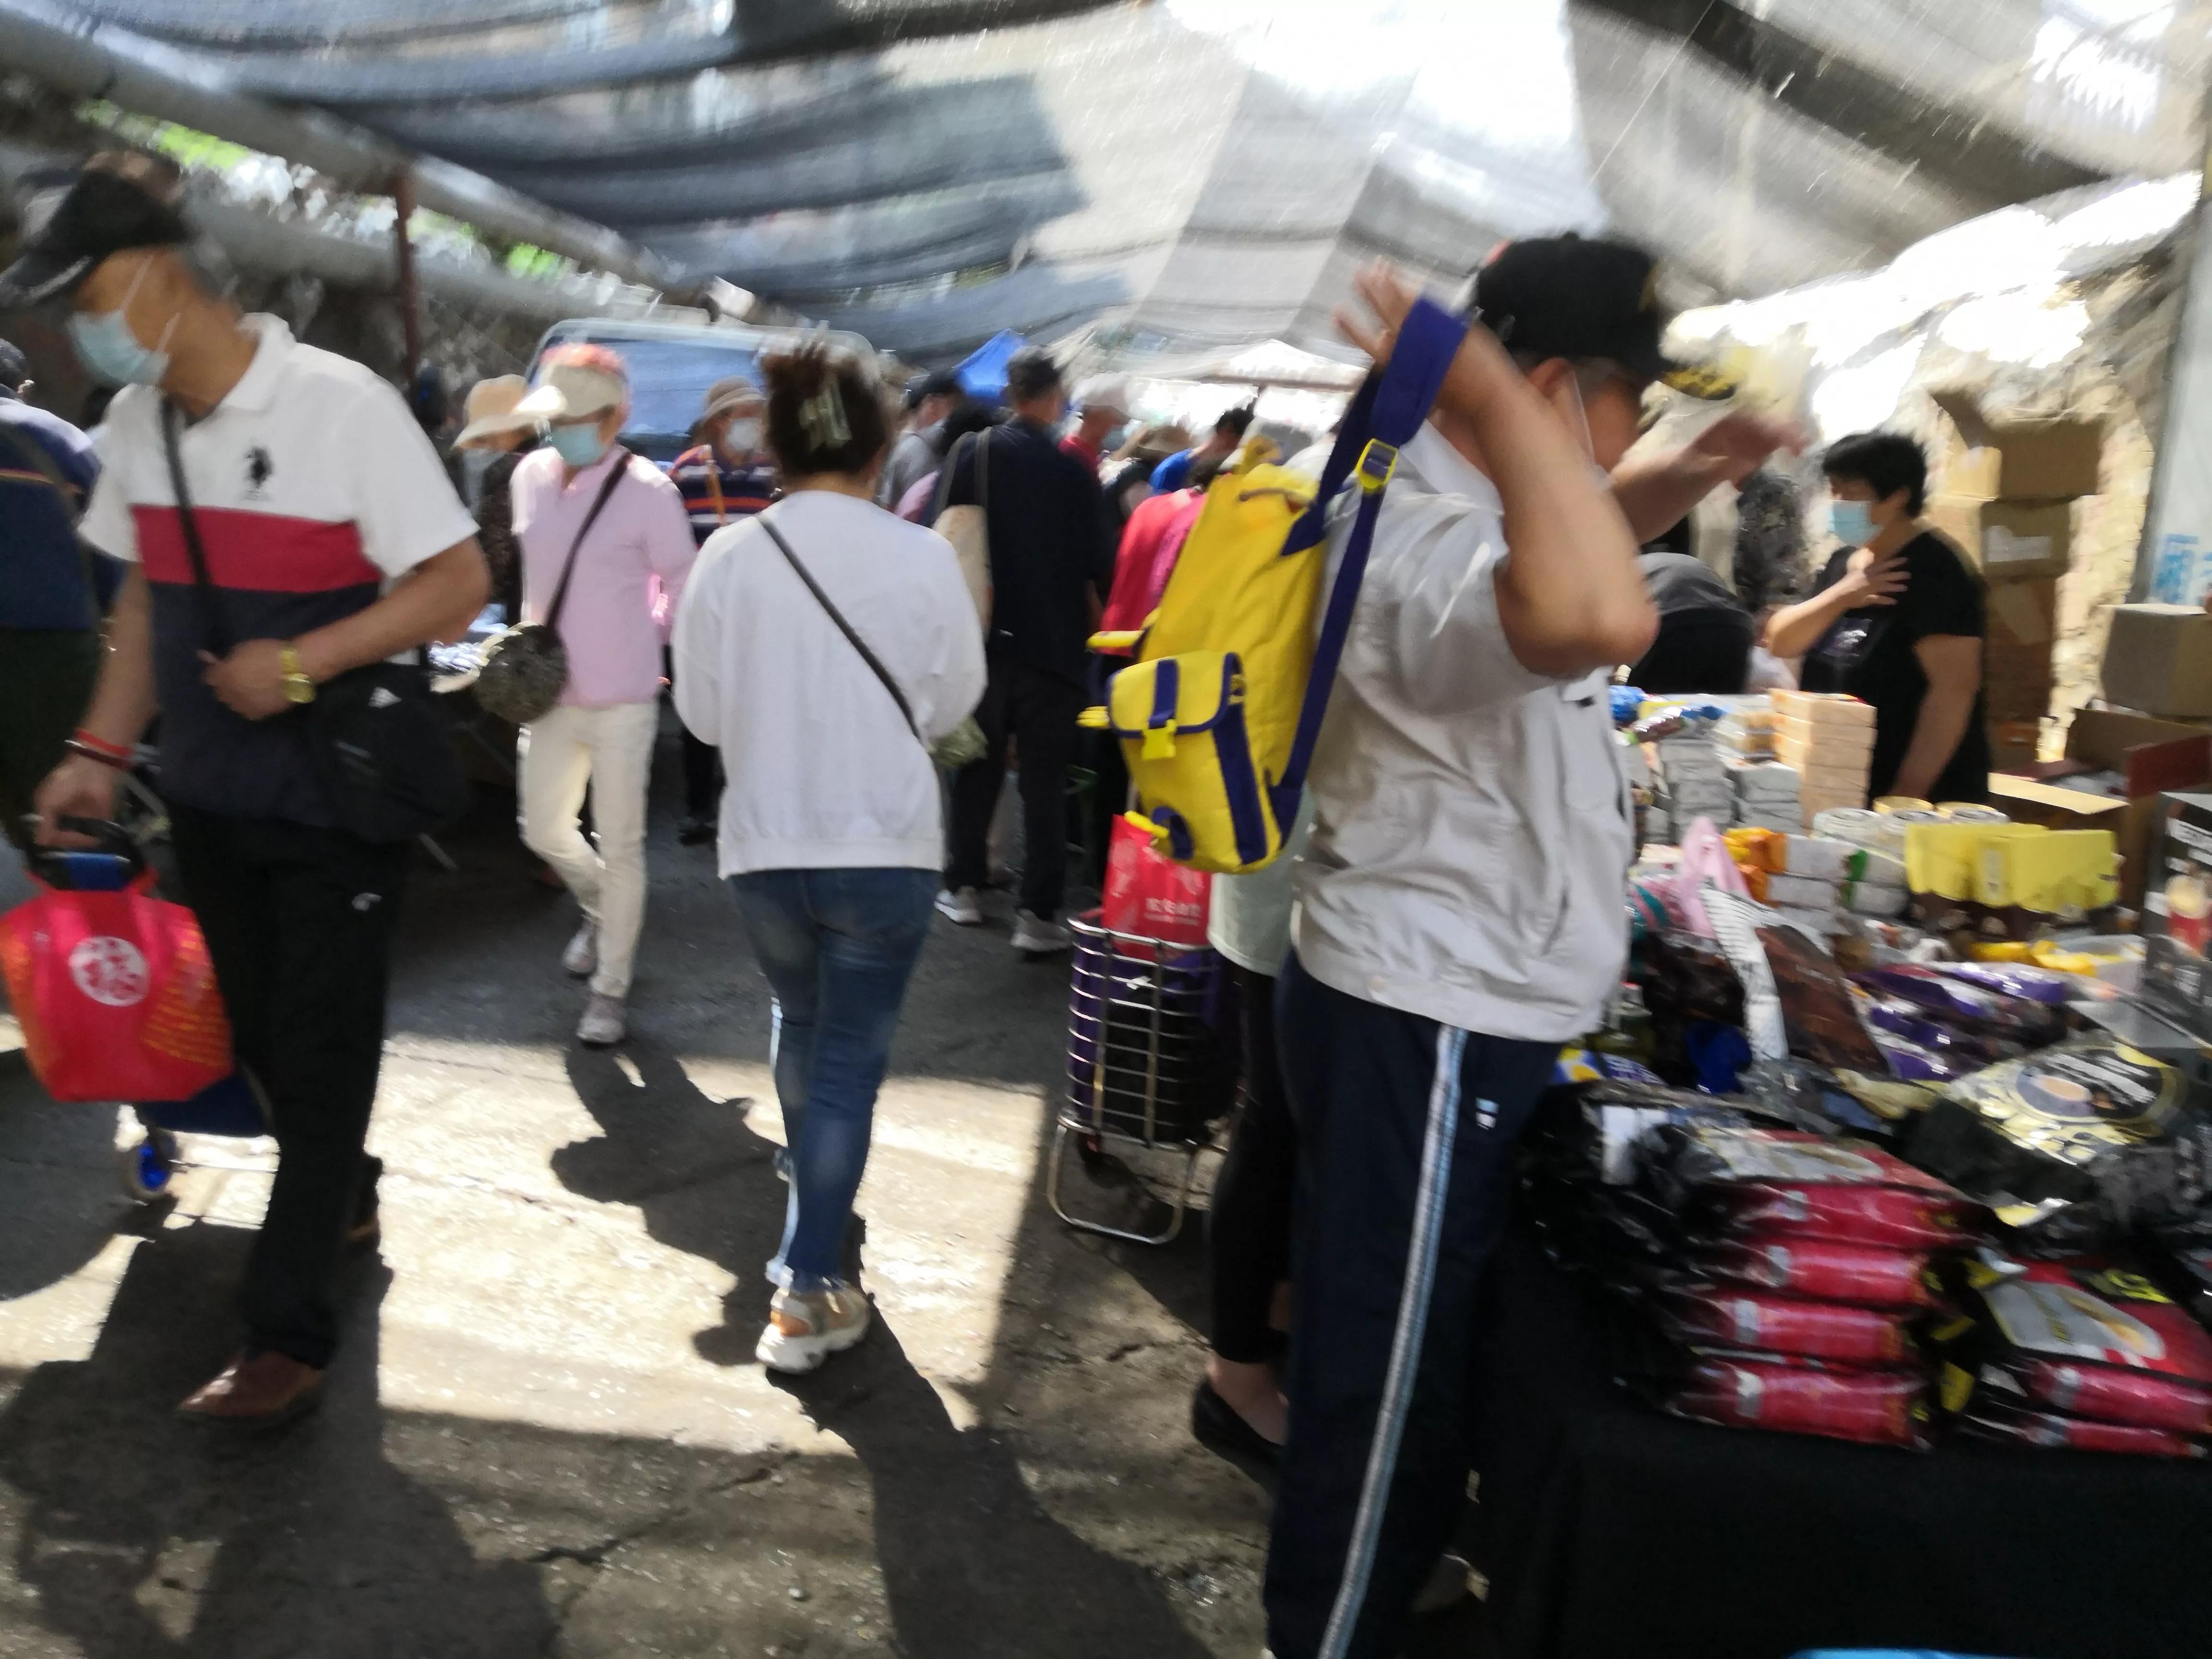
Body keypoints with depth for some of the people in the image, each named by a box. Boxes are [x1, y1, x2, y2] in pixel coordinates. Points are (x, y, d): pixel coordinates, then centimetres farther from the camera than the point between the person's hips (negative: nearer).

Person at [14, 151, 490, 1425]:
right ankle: (345, 1201, 41)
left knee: (320, 1057, -1)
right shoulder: (139, 422, 5)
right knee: (262, 1035, 17)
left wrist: (301, 664, -24)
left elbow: (460, 584, -17)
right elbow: (148, 596, 14)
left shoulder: (340, 404, -16)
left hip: (337, 804, -6)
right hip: (210, 796, 7)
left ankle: (290, 1334, 8)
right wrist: (101, 751, 7)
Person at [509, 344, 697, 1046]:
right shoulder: (532, 475, 2)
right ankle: (604, 910, 46)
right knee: (544, 829, 16)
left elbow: (686, 589, -7)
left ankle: (612, 990, 17)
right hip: (550, 694, 6)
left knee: (620, 848, 3)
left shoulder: (647, 490, -15)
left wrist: (642, 638, -5)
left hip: (621, 700, -6)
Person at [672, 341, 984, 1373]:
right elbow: (955, 701, 0)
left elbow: (701, 711, 1)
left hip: (765, 844, 3)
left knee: (800, 1027, 25)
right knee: (852, 1059, 7)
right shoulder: (923, 556, -11)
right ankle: (806, 1287, 6)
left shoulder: (730, 555, -7)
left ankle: (815, 1223, 46)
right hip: (886, 846, -2)